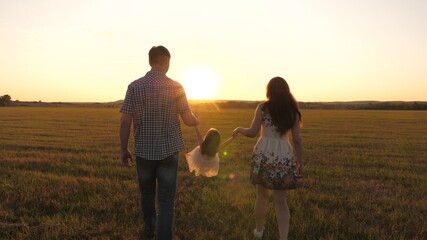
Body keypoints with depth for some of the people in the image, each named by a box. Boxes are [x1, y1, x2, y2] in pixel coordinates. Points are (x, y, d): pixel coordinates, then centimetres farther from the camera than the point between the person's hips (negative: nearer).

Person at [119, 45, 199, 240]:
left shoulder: (134, 86, -6)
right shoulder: (175, 87, -10)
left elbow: (125, 122, -7)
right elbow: (188, 120, -7)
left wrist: (123, 149, 4)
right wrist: (196, 120, 16)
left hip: (144, 151, 3)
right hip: (168, 151, -2)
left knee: (147, 193, 24)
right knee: (166, 200, 5)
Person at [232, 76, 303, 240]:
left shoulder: (263, 107, 0)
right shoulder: (293, 111, 5)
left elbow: (253, 133, -1)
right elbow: (297, 139, 3)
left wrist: (239, 129, 18)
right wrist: (300, 162, 11)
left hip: (264, 155, 0)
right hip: (284, 158, 1)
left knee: (262, 196, 18)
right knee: (281, 201, 9)